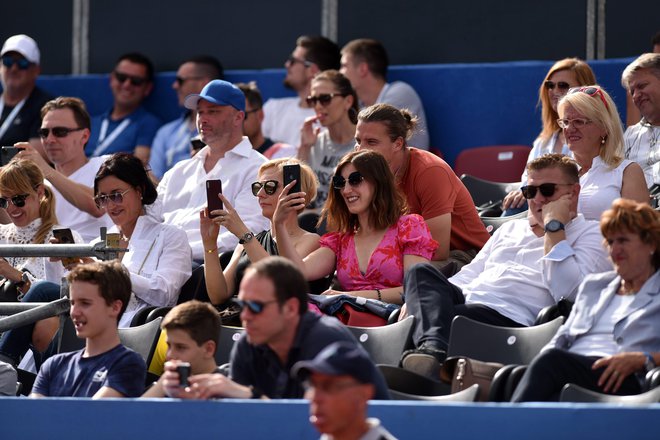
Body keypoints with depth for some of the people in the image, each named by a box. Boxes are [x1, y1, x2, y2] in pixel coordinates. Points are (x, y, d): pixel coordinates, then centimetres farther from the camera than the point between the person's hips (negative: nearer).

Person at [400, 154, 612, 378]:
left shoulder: (591, 235, 11)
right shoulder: (511, 229, 33)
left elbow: (567, 291, -8)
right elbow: (469, 274, 30)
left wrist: (554, 226, -1)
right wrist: (413, 301, 12)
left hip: (509, 316, -6)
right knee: (422, 272, -26)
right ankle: (432, 349, -47)